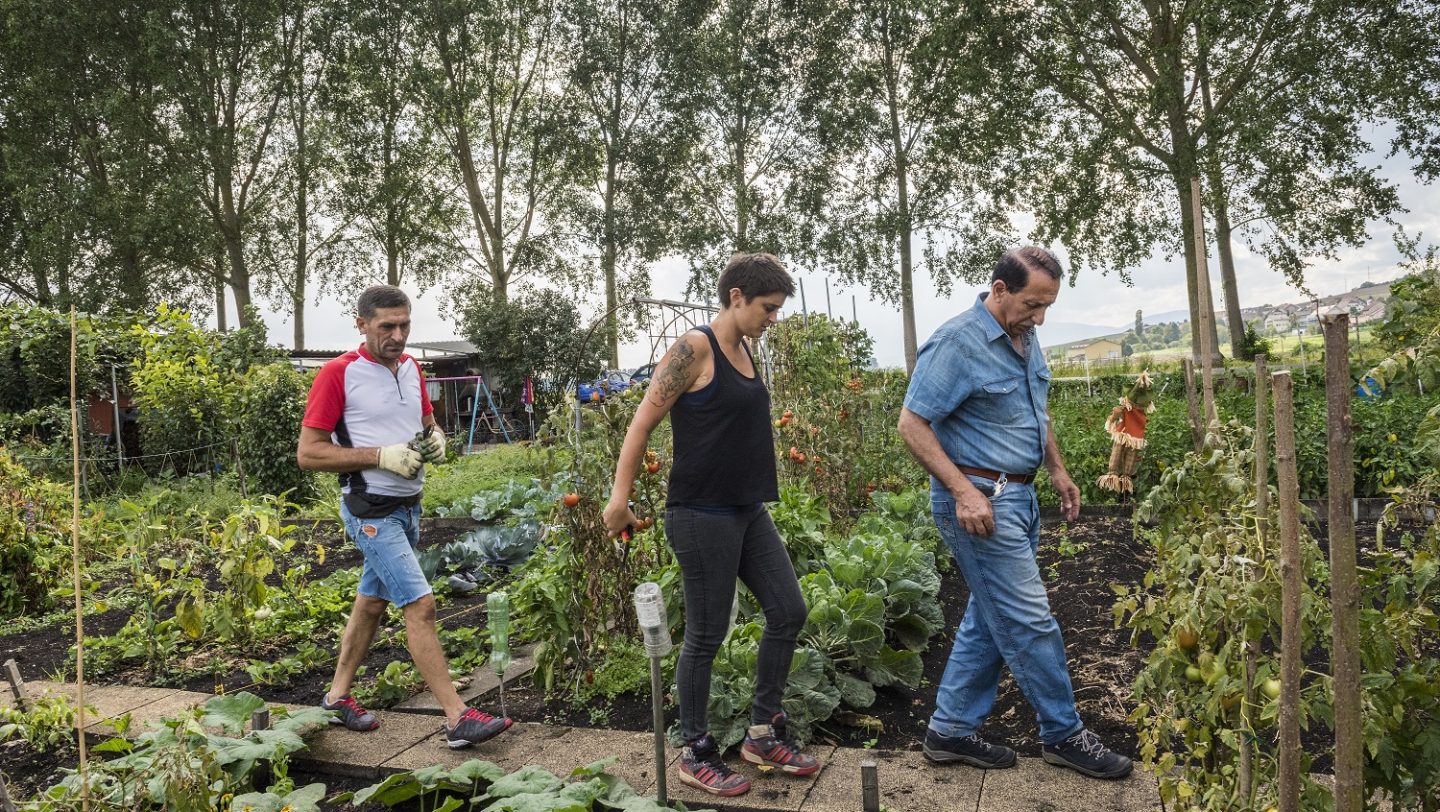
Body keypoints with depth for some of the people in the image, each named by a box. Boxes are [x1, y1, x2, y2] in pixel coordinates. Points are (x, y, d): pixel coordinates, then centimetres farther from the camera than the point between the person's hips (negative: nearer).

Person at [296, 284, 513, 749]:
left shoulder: (411, 368, 8)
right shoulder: (338, 375, -12)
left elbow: (428, 423, 23)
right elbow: (308, 454, -14)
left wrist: (435, 441, -2)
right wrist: (382, 455, -21)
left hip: (409, 507, 8)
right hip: (371, 511, -8)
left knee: (372, 602, 17)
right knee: (420, 605, -12)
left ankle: (337, 697, 32)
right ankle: (458, 718, -8)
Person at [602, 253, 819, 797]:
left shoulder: (744, 351, 11)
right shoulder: (695, 348, -13)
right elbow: (643, 423, -13)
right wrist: (620, 496, -15)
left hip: (748, 512, 9)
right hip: (702, 516, -9)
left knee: (789, 612, 10)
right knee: (707, 635, 2)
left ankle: (763, 734, 26)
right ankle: (695, 753, 20)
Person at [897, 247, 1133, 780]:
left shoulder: (1023, 338, 11)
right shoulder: (957, 342, -17)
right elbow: (912, 424, -19)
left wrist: (1057, 470, 17)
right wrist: (964, 492, -24)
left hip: (1018, 495, 9)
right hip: (979, 500, -9)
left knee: (990, 620, 13)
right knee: (1030, 622, 0)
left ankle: (951, 731, 24)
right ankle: (1064, 735, 18)